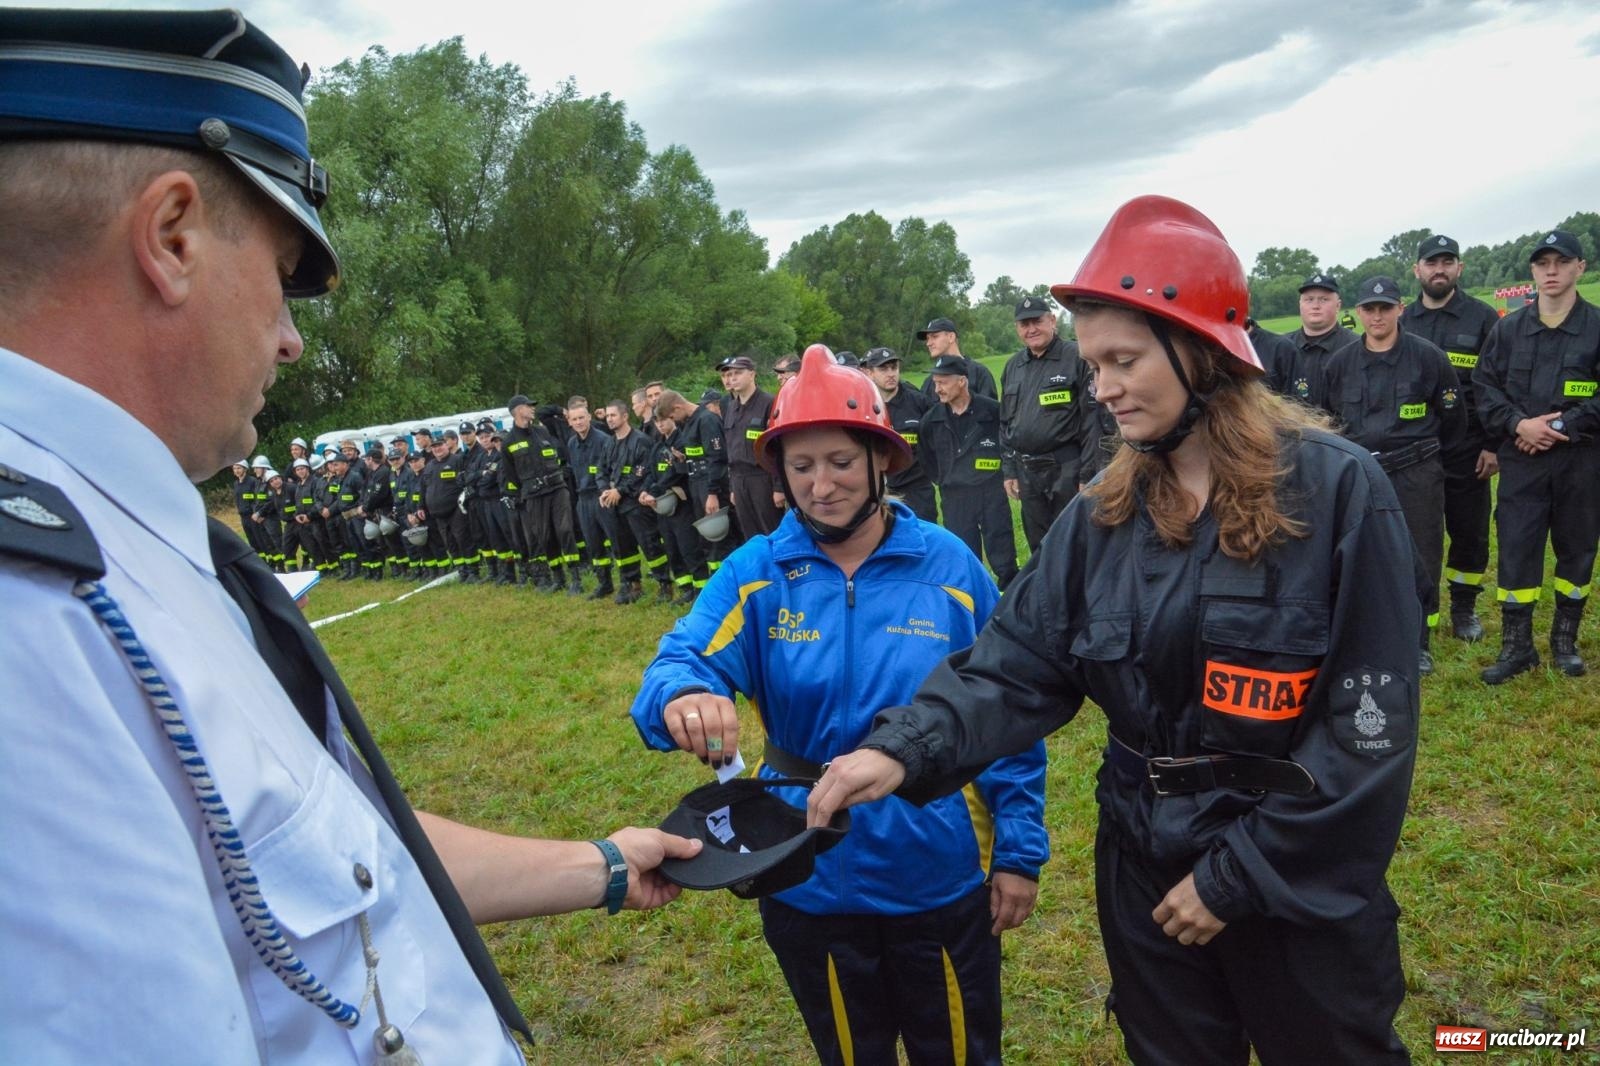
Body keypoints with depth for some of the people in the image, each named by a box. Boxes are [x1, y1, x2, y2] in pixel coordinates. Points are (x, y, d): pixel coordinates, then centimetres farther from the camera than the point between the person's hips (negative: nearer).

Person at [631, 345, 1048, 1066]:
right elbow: (681, 661, -22)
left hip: (943, 874, 0)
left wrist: (1021, 848, -5)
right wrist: (683, 698, -46)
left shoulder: (949, 566, -10)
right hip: (812, 881, 1)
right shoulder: (754, 574, -9)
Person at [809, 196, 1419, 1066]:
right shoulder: (1102, 513, -3)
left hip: (1302, 887, -3)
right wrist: (906, 748, -26)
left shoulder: (1338, 490, -15)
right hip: (1145, 870, 4)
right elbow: (1016, 663, -9)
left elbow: (1369, 722, -16)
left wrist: (1238, 875, -15)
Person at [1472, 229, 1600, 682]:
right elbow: (1485, 385, 4)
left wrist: (1560, 427, -15)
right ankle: (1516, 645, 10)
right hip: (1521, 461, 1)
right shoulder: (1508, 328, 5)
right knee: (1516, 549, -1)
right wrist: (1518, 424, -11)